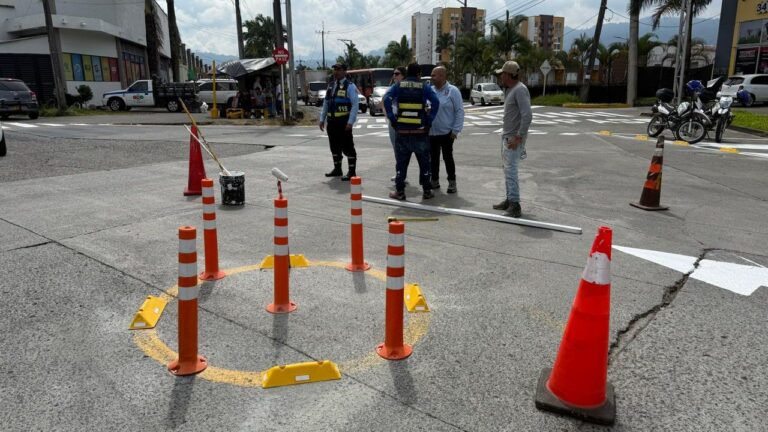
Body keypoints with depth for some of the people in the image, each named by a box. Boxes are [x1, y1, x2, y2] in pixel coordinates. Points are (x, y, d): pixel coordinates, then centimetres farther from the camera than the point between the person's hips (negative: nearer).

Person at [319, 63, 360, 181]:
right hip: (331, 121, 7)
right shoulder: (330, 85, 15)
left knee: (347, 146, -5)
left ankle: (351, 171, 1)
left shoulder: (349, 86, -6)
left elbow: (355, 104, -12)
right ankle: (337, 169, 25)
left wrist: (350, 122, -19)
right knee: (334, 146, 14)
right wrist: (322, 119, 14)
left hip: (344, 121, -7)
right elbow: (325, 103, 20)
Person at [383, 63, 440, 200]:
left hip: (402, 130, 1)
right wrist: (429, 120, -6)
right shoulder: (424, 87, 2)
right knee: (424, 162, 10)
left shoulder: (398, 86, 5)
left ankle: (399, 191, 9)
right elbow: (436, 102, -12)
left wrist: (392, 118, -7)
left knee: (401, 162, 9)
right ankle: (427, 191, 13)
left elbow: (386, 99, -11)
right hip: (419, 131, -1)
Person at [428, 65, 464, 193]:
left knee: (448, 157, 2)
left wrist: (456, 130, -13)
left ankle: (452, 183, 13)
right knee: (433, 158, 11)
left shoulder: (453, 91, -7)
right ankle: (434, 181, 24)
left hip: (446, 132, -5)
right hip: (431, 132, 5)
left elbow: (460, 111, -8)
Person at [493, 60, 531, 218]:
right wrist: (506, 134, 16)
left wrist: (518, 137, -24)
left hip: (514, 138, -10)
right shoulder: (511, 89, 14)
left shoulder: (520, 90, -16)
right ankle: (510, 200, 23)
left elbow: (527, 115, -24)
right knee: (507, 169, 14)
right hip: (506, 136, 10)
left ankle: (515, 204, -10)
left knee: (510, 170, -12)